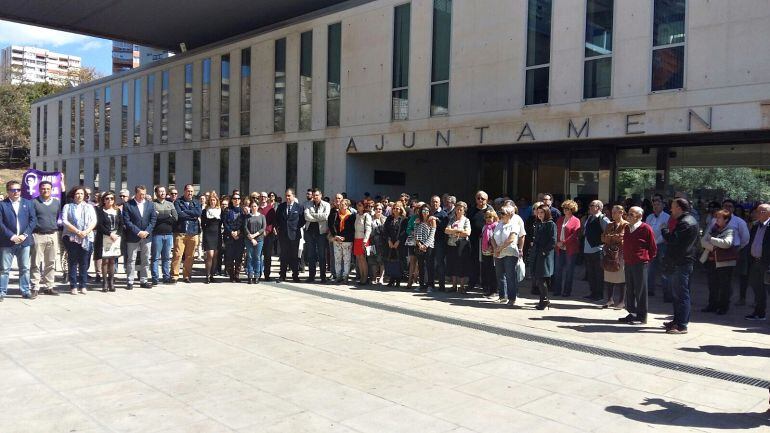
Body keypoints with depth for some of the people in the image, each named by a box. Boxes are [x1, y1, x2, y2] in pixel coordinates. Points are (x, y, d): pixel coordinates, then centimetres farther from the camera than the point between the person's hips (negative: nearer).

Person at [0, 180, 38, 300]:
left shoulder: (28, 203, 8)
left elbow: (33, 220, 3)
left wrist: (25, 235, -8)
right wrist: (11, 236, -13)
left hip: (24, 241, 2)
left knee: (25, 268, 8)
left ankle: (25, 291, 15)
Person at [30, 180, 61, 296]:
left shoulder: (57, 202, 11)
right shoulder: (34, 202, 0)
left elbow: (60, 217, 16)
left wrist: (57, 230, 9)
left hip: (53, 235, 3)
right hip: (38, 236, -3)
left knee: (51, 263, 7)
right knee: (36, 263, -2)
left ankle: (48, 286, 13)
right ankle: (35, 287, 2)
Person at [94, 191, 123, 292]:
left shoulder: (117, 211, 14)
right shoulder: (100, 210, 2)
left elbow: (121, 225, 10)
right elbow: (99, 225, -7)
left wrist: (118, 235, -6)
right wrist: (110, 234, -15)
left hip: (116, 238, 3)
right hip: (104, 238, -3)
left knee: (112, 261, 4)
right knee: (105, 260, -4)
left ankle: (111, 282, 7)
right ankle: (105, 283, 1)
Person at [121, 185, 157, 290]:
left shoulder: (150, 204, 9)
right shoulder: (128, 205, -2)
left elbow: (153, 219, 6)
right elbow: (127, 221, -8)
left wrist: (147, 231, -8)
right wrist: (138, 232, -15)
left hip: (147, 236, 3)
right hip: (133, 237, -3)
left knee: (146, 260, 7)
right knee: (131, 260, 1)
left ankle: (143, 281, 15)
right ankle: (130, 282, 7)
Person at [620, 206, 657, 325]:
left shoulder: (646, 228, -9)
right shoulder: (627, 228, 13)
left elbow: (653, 248, -4)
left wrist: (647, 259, -2)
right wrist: (624, 258, 14)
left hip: (640, 264, -7)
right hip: (628, 263, 7)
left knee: (640, 290, -1)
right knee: (629, 290, 12)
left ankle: (642, 317, 6)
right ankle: (632, 313, 22)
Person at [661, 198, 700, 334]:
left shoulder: (686, 223, -16)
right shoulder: (688, 220, 18)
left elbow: (673, 239, -23)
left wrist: (664, 230, -7)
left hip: (681, 264, -11)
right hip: (677, 263, 11)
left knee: (681, 295, -8)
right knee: (677, 294, 17)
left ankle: (681, 325, -6)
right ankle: (678, 321, 26)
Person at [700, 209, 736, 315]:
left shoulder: (730, 231, -6)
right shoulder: (712, 229, 12)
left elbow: (727, 243, -23)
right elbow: (703, 241, 2)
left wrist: (711, 239, -16)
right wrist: (712, 247, -16)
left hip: (724, 262, -6)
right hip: (711, 261, 6)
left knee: (724, 286, 1)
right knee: (712, 285, 12)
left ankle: (723, 307, 10)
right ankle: (712, 305, 22)